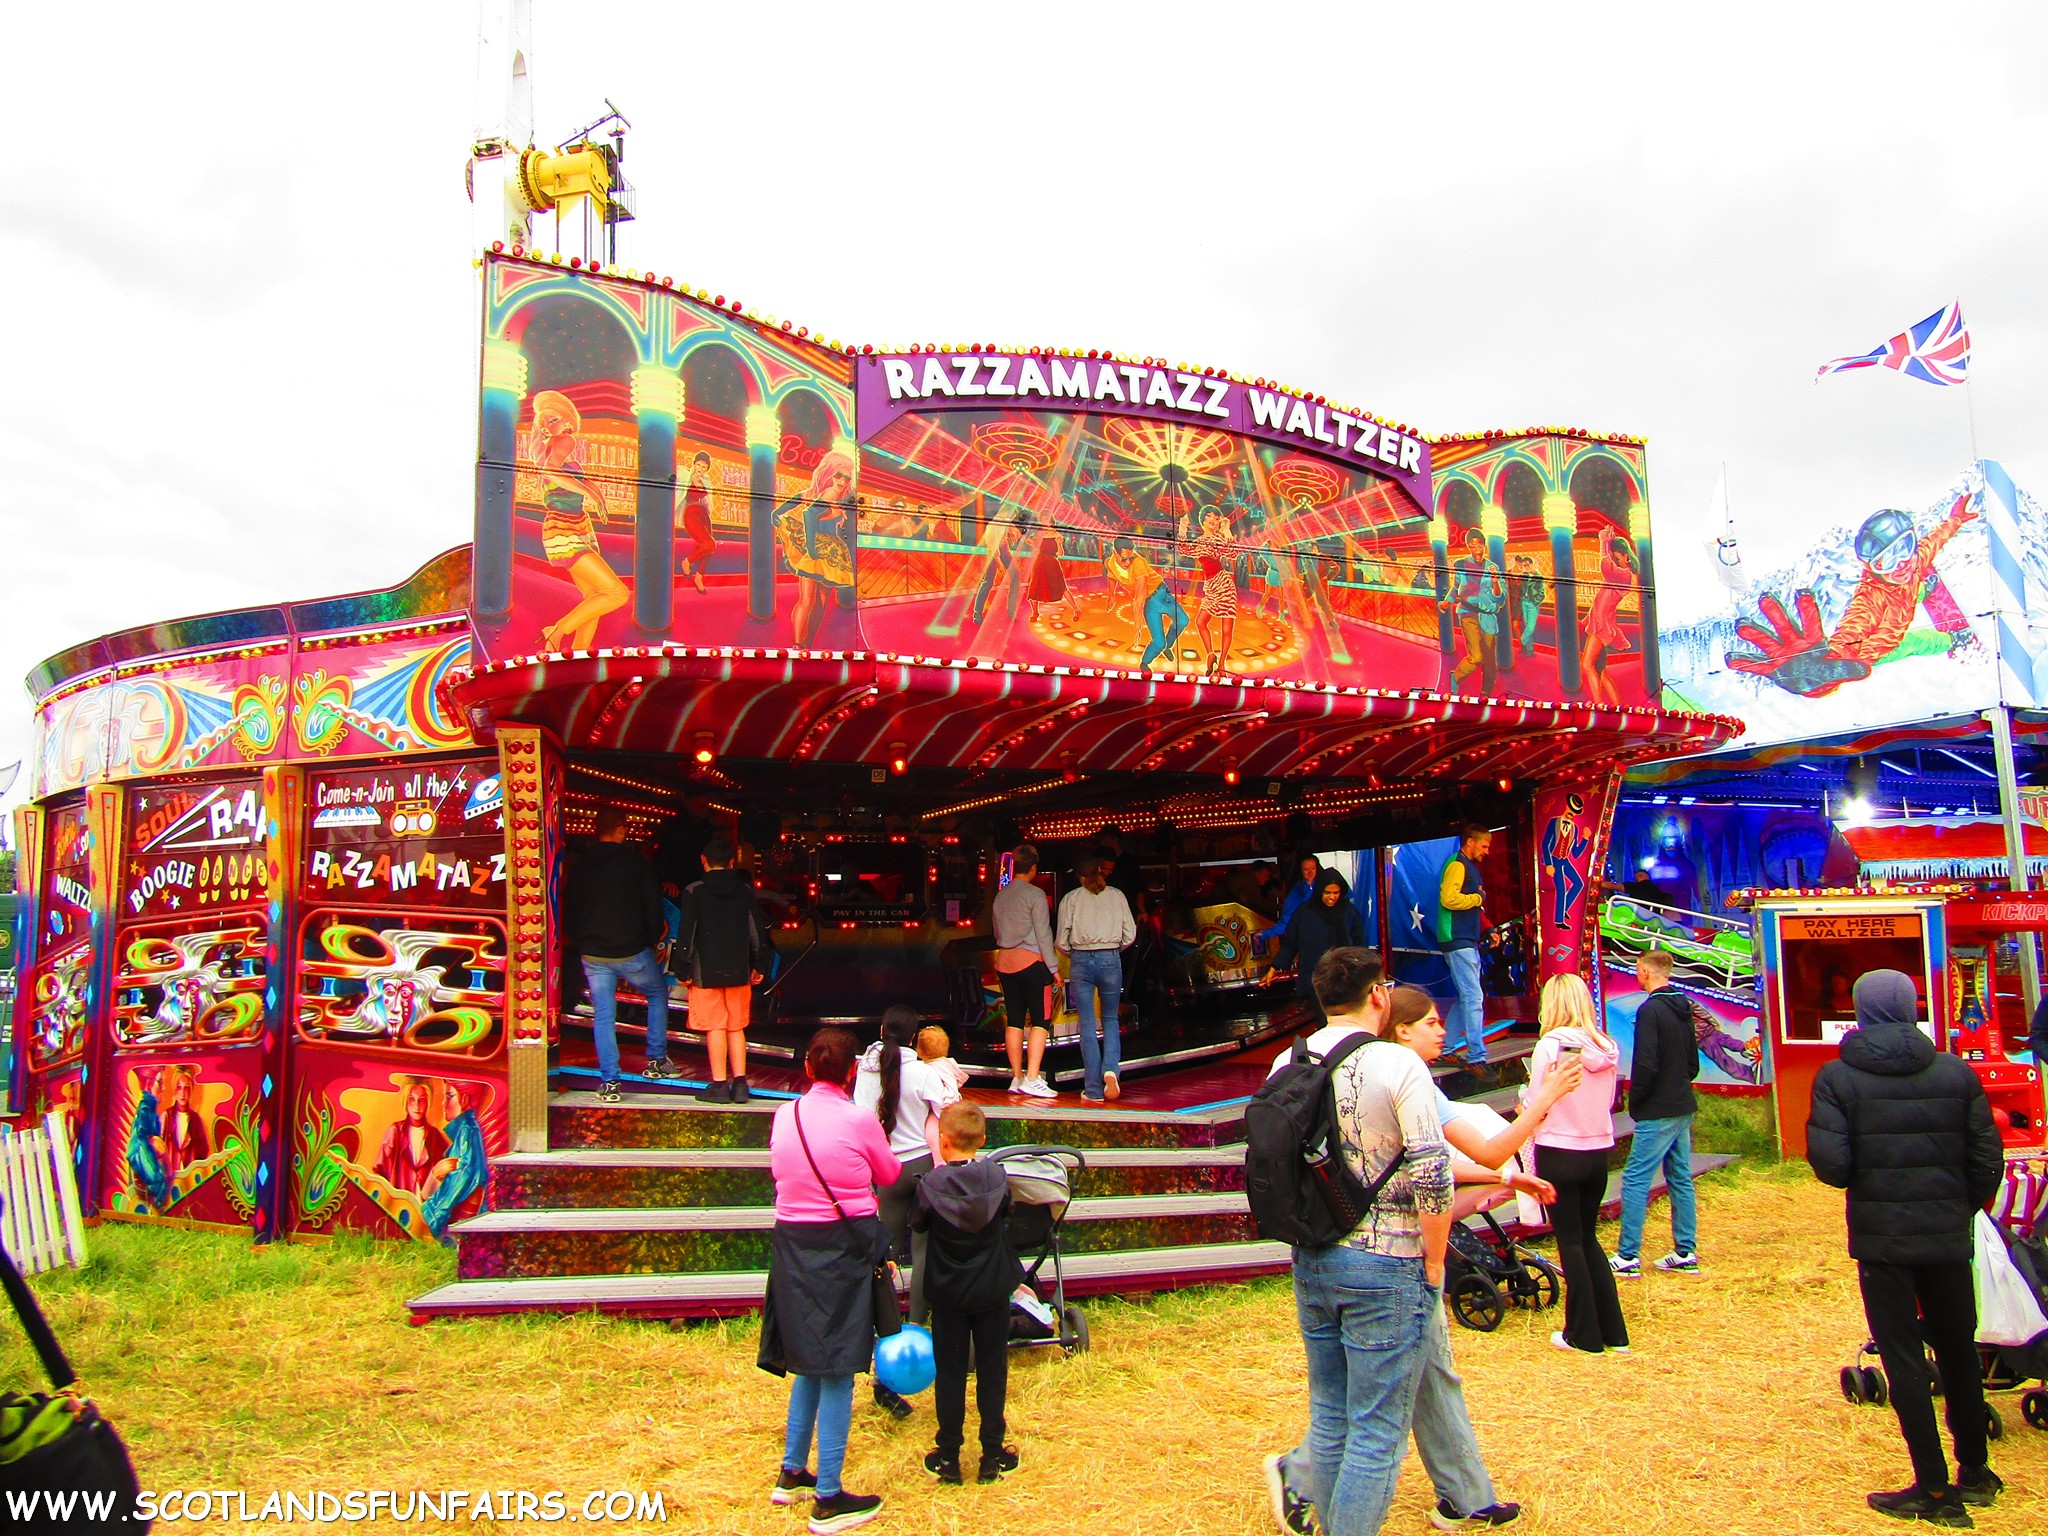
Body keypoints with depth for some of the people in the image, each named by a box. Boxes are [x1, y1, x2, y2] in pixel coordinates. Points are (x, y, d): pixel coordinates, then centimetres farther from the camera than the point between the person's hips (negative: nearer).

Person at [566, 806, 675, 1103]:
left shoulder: (579, 865, 6)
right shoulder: (635, 861, -7)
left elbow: (569, 910, 12)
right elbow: (652, 904, -6)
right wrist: (654, 937, 10)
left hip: (592, 954, 3)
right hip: (631, 952, -3)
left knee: (603, 1015, 7)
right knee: (657, 994, 20)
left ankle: (608, 1082, 4)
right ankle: (656, 1061, 18)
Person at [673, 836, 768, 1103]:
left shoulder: (694, 892, -6)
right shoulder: (746, 891, 5)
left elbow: (686, 933, -8)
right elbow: (758, 932, 8)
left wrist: (683, 970, -1)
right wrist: (758, 966, 18)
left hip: (706, 972, -3)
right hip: (739, 971, 3)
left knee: (715, 1028, 0)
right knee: (736, 1028, 11)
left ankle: (719, 1085, 2)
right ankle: (740, 1084, 9)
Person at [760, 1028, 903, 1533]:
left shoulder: (785, 1116, 1)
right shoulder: (858, 1120, -13)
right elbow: (890, 1177, 3)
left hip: (791, 1245, 6)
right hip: (843, 1249, -6)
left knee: (810, 1362, 20)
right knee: (837, 1371, 1)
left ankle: (792, 1474, 29)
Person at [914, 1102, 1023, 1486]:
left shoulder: (931, 1185, -16)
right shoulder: (996, 1176, -11)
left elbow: (919, 1224, -1)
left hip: (948, 1292, -1)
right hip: (993, 1289, 1)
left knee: (949, 1371, 9)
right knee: (992, 1369, 11)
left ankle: (948, 1457, 15)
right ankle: (992, 1456, 16)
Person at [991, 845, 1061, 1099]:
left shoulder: (1000, 895, 11)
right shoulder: (1035, 895, -8)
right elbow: (1043, 934, -9)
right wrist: (1053, 968, -5)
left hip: (1004, 961, 6)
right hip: (1030, 961, -6)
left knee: (1014, 1021, 9)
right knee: (1039, 1021, -4)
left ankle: (1017, 1078, 11)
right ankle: (1032, 1078, -13)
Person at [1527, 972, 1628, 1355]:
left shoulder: (1550, 1046, -16)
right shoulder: (1608, 1047, 0)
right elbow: (1609, 1102, 11)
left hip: (1559, 1153, -5)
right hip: (1599, 1152, 5)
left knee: (1570, 1241, 6)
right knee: (1588, 1237, 18)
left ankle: (1583, 1335, 13)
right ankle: (1614, 1331, 21)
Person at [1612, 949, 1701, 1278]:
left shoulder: (1650, 1010, -16)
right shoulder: (1683, 1008, 11)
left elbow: (1646, 1065, -21)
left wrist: (1635, 1102, -8)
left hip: (1657, 1113, -9)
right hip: (1684, 1108, 9)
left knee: (1635, 1181, -6)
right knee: (1681, 1180, 13)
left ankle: (1628, 1257, -5)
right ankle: (1685, 1253, 17)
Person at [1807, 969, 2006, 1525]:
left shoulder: (1837, 1077, -9)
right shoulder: (1956, 1073, -2)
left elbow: (1831, 1166, -14)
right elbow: (1987, 1160, 0)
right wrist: (1961, 1208, 17)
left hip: (1880, 1236, -3)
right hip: (1947, 1235, 3)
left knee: (1904, 1358, 5)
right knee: (1960, 1350, 18)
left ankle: (1934, 1488, 6)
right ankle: (1975, 1471, 32)